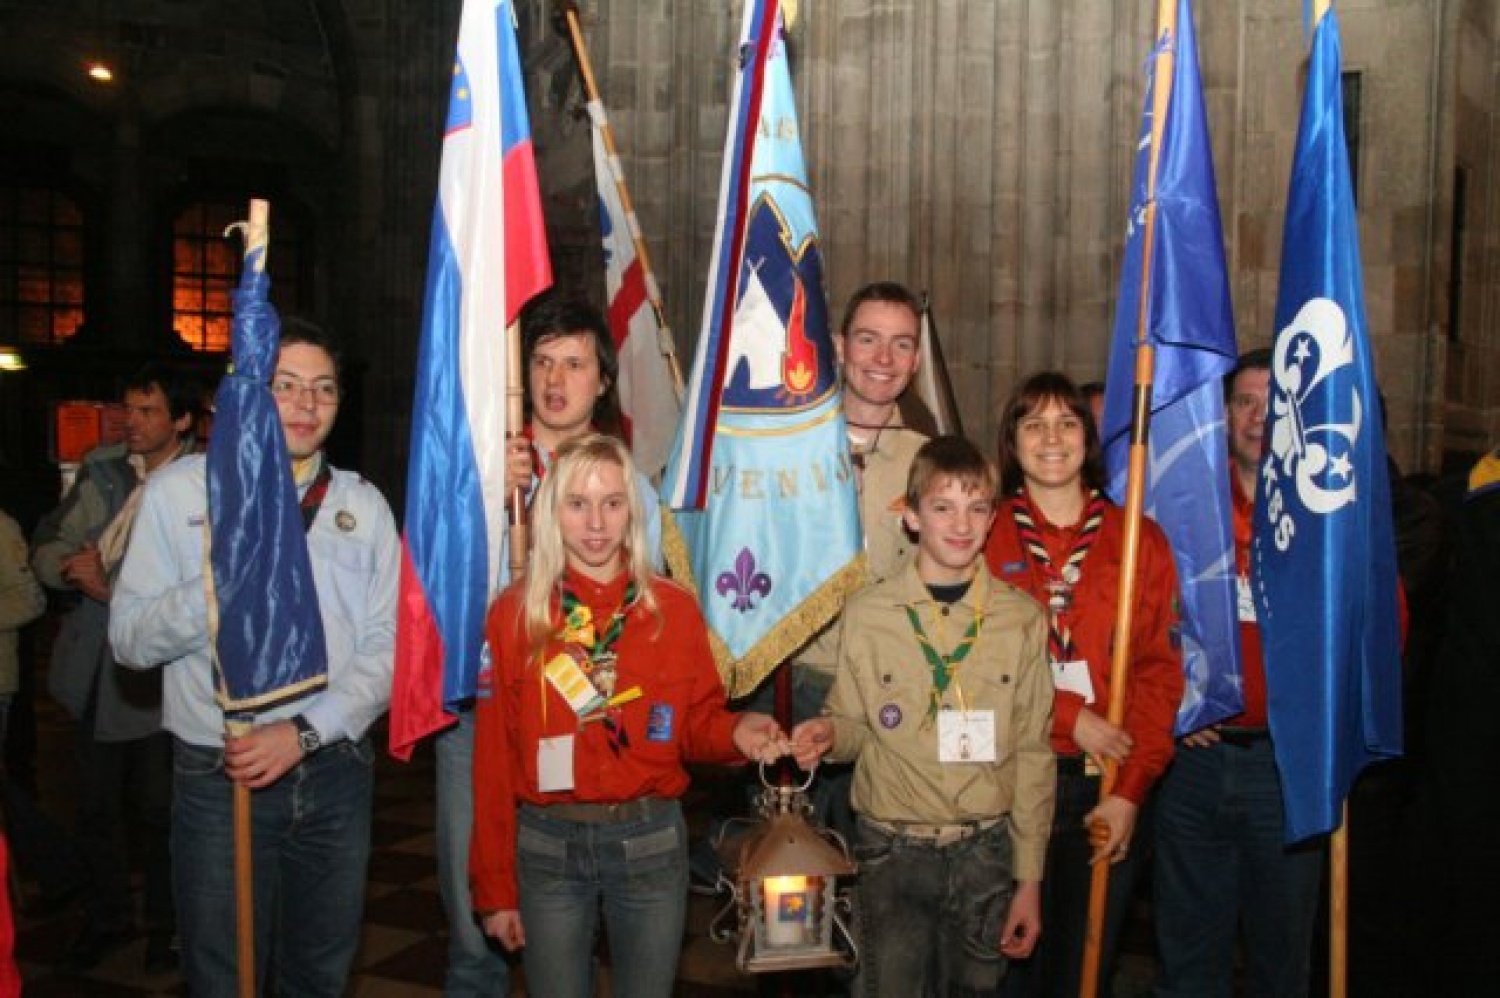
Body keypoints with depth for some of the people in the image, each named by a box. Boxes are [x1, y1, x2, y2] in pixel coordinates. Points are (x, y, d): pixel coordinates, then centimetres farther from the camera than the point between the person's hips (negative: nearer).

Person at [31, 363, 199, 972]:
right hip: (95, 672, 5)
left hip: (160, 675, -5)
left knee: (160, 812, 8)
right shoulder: (101, 471, 7)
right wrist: (74, 568, -10)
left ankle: (167, 927, 28)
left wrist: (112, 585, -19)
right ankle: (107, 918, 37)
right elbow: (47, 549, 11)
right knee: (95, 807, 17)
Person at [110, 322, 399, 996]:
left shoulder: (363, 505, 7)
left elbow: (387, 646, 1)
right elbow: (129, 640, -4)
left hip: (337, 771, 3)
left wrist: (304, 731, -12)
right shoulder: (180, 490, 1)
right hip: (219, 777, -2)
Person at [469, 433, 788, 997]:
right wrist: (495, 887, -2)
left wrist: (736, 732, -19)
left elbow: (697, 724, 5)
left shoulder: (674, 609, -1)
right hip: (546, 846, -1)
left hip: (650, 841, 1)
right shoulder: (513, 614, -4)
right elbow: (492, 757, -3)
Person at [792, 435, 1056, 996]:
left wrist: (1029, 878, 0)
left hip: (986, 850, 1)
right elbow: (853, 726, 5)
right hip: (894, 850, -1)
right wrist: (829, 734, -18)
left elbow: (1033, 755, 1)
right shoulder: (867, 614, -3)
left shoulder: (1022, 619, -1)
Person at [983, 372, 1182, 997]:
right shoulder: (983, 536, 1)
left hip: (1109, 787, 2)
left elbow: (1159, 671, 0)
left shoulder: (1141, 541, 5)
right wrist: (1069, 716, -13)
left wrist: (1132, 788, -8)